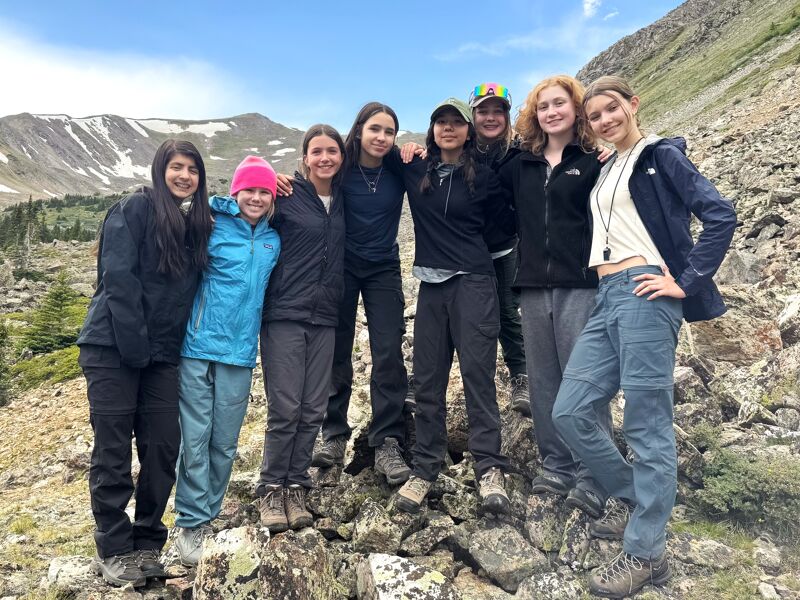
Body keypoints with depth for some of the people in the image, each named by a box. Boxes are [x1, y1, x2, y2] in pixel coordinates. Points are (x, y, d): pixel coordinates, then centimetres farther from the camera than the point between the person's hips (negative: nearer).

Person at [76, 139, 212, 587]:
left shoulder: (199, 224, 13)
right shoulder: (135, 209, -5)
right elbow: (119, 277, -13)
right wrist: (135, 347, -16)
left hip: (163, 355, 5)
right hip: (114, 347, -5)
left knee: (164, 447, 4)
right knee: (113, 449, 1)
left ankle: (148, 543, 19)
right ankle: (113, 550, 13)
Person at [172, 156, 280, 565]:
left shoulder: (273, 241, 10)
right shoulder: (212, 226, -2)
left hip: (239, 353, 4)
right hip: (198, 347, -3)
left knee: (225, 443, 9)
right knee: (195, 439, -1)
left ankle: (208, 516, 23)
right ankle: (192, 522, 12)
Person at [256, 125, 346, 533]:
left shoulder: (342, 198, 11)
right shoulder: (286, 196, -2)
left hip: (324, 318, 4)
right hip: (284, 315, -4)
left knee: (313, 409, 6)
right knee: (285, 408, -5)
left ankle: (296, 487, 19)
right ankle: (271, 488, 12)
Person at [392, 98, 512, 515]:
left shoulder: (483, 177, 3)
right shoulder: (415, 172, 9)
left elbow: (502, 222, 13)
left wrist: (471, 245, 6)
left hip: (473, 284, -3)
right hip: (431, 285, 3)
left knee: (477, 372, -7)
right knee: (427, 379, 3)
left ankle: (489, 469, -1)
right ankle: (424, 470, 11)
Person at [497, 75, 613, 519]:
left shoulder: (596, 161, 1)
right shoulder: (520, 165, 13)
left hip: (581, 285, -4)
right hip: (533, 286, 5)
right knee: (544, 381, 7)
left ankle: (592, 478, 2)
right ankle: (556, 466, 18)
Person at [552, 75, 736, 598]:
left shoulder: (662, 155, 2)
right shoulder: (606, 171, 23)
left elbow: (721, 215, -8)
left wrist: (687, 282, -12)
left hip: (645, 294, -7)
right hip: (607, 298, 8)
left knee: (647, 424, -4)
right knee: (570, 412, 4)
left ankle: (646, 553, 7)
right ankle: (633, 498, 24)